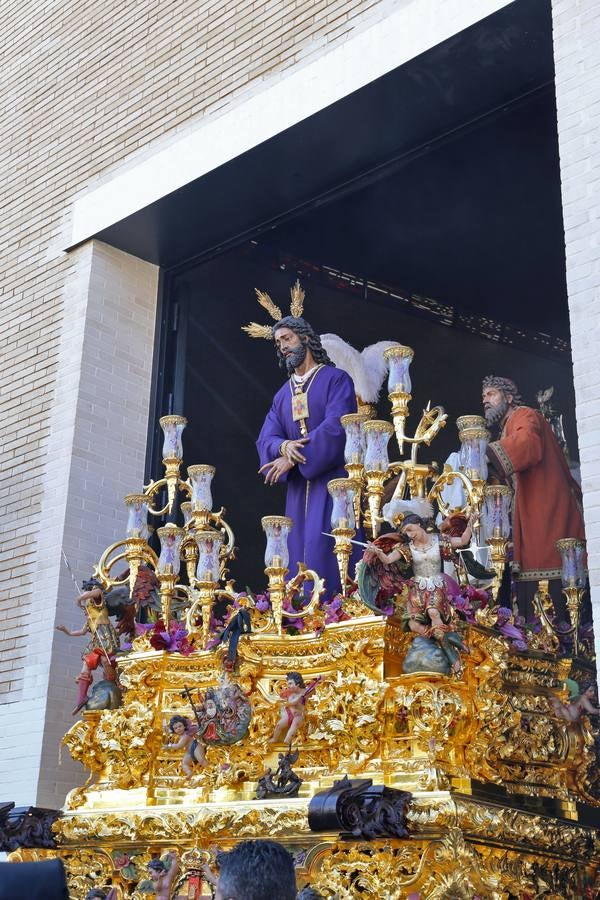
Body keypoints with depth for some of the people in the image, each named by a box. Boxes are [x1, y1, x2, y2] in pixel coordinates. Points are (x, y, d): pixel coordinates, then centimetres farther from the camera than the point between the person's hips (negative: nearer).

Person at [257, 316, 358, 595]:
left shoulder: (336, 379, 1)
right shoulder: (282, 395, 19)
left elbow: (337, 425, -13)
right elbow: (266, 438, 8)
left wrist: (293, 458, -16)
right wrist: (284, 447, -17)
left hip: (332, 478, -6)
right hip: (298, 486, 6)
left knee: (325, 551, -15)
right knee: (298, 552, 2)